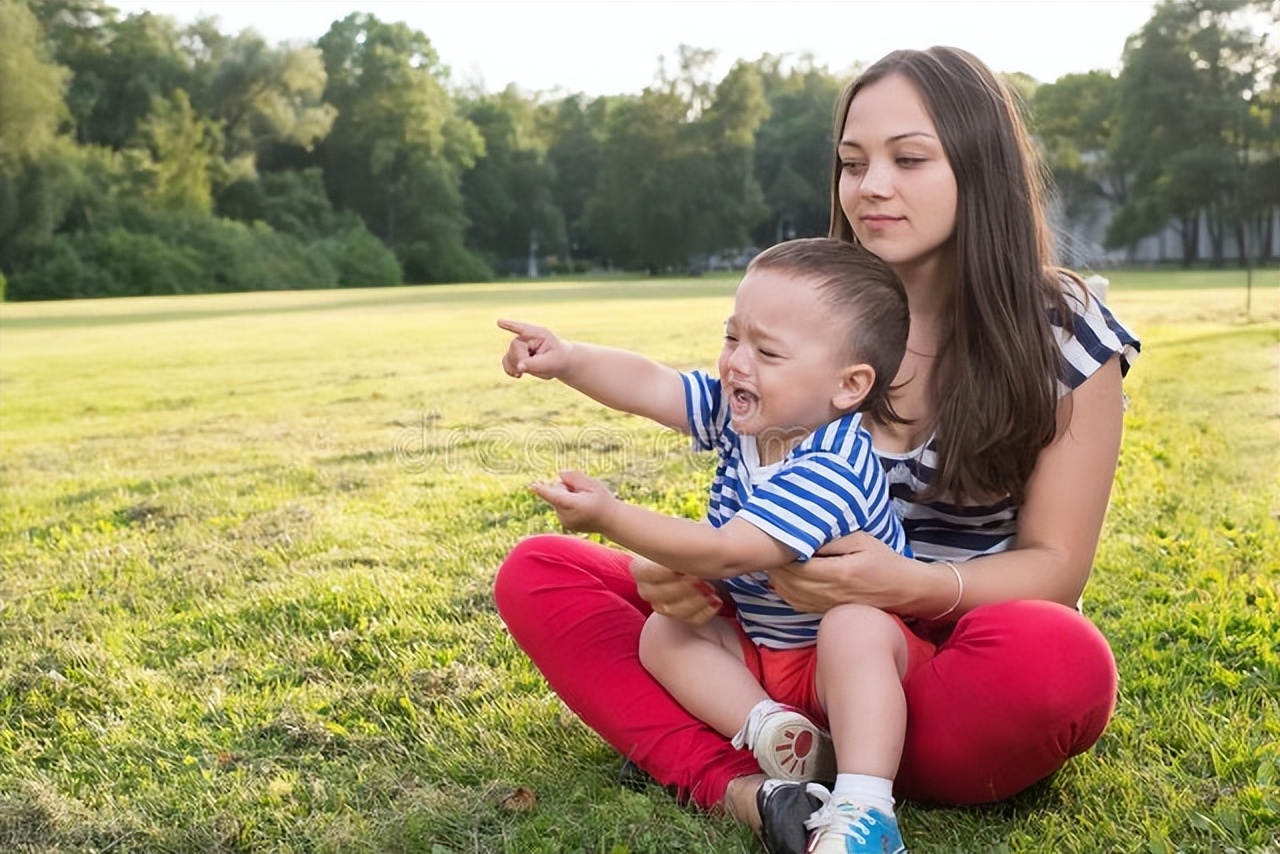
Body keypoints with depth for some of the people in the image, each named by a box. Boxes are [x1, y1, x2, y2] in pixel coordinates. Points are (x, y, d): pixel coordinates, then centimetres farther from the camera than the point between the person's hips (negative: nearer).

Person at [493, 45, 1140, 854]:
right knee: (537, 574, -11)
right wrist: (681, 563, -18)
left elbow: (1056, 566, -8)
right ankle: (740, 787, -33)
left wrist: (912, 586, -29)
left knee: (1062, 663, -39)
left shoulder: (1066, 338, -6)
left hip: (951, 661, -3)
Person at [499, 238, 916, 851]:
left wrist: (609, 517, -37)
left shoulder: (829, 471, -31)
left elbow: (723, 554, -36)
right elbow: (647, 385, -11)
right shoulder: (738, 410, -6)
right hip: (757, 649, 8)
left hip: (847, 647, -8)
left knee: (855, 627, -39)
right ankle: (767, 727, -24)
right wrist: (567, 360, -29)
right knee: (662, 633, -7)